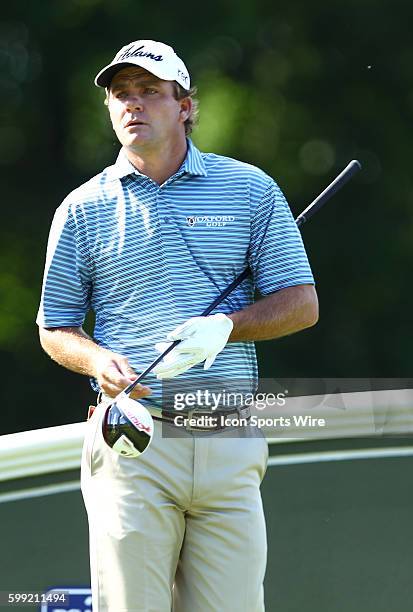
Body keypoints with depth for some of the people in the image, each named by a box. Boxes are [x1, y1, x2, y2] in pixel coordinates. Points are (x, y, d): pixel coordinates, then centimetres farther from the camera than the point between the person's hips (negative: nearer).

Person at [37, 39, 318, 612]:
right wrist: (99, 361, -8)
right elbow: (55, 329, 14)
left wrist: (224, 326, -11)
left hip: (230, 443, 1)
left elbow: (301, 304, 7)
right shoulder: (83, 209, 10)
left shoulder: (251, 190, 9)